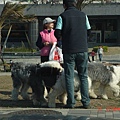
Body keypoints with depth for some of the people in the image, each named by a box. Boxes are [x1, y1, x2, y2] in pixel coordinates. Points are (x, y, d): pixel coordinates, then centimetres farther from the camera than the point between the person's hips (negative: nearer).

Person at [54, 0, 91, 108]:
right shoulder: (83, 15, 6)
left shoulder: (62, 16, -2)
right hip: (82, 49, 2)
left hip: (69, 50, -2)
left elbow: (57, 33, -7)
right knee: (83, 76, 9)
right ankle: (86, 102, 6)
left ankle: (71, 102, 2)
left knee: (69, 77, 4)